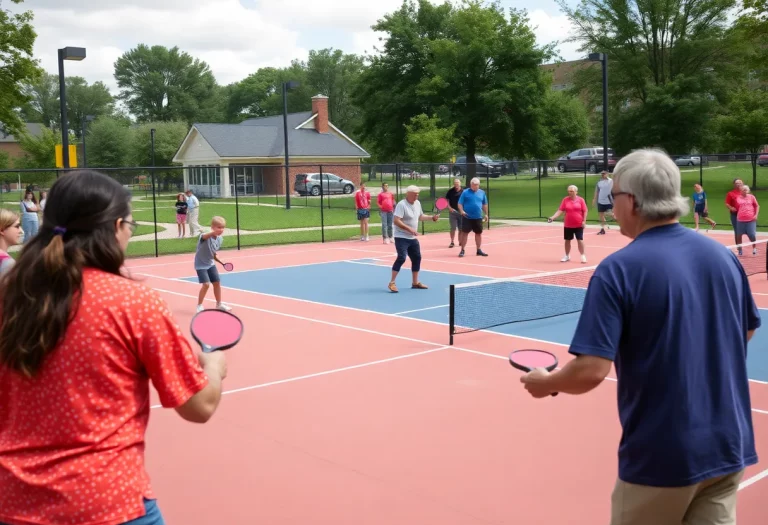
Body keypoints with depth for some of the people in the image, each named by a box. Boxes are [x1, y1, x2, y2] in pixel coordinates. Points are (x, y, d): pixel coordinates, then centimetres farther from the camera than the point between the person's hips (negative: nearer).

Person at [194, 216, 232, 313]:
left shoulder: (220, 239, -6)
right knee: (206, 284, -16)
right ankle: (199, 305, 3)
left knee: (217, 282, 11)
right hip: (201, 265, -7)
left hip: (210, 263, 7)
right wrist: (214, 232, -74)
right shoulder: (206, 237, -28)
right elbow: (204, 236, -57)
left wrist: (216, 258, -1)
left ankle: (219, 304, 31)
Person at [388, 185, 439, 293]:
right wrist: (409, 229, -31)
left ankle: (415, 282, 24)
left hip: (413, 238, 9)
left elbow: (420, 217, 24)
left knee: (417, 258, 11)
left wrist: (432, 217, 11)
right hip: (402, 237, -9)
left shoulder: (417, 203, 7)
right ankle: (392, 283, -11)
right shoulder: (401, 204, -19)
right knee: (401, 258, -19)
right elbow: (396, 221, -26)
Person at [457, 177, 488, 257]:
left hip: (478, 217, 4)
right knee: (465, 233, -4)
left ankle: (479, 250, 21)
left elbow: (485, 205, 17)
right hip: (467, 217, -4)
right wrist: (462, 211, -20)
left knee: (479, 233, 10)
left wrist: (486, 214, 12)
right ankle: (462, 250, 2)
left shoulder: (482, 193, 9)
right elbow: (460, 203, -3)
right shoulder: (465, 192, -3)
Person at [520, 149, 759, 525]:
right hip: (728, 447, 5)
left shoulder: (619, 269, -18)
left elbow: (591, 370, -23)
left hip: (661, 455, -5)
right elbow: (746, 332, 16)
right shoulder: (724, 255, 0)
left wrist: (546, 383, -3)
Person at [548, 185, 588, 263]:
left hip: (578, 225, -2)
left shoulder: (580, 200, -4)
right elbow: (560, 210, -3)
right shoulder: (565, 200, 0)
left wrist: (584, 221, -8)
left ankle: (583, 256, 10)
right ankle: (567, 256, 25)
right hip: (567, 225, 2)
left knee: (580, 240, -1)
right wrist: (552, 217, -16)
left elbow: (585, 211, 0)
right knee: (567, 240, 10)